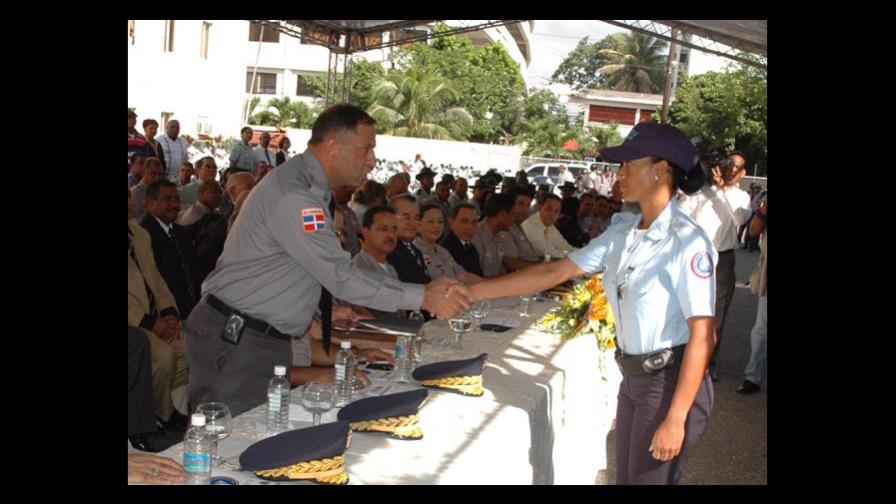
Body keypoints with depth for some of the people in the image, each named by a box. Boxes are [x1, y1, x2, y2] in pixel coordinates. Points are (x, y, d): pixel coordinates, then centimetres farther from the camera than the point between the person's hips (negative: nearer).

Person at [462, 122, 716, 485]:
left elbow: (702, 336, -19)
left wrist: (676, 419, -20)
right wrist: (474, 291, 1)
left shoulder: (687, 241, -18)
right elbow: (556, 272, 5)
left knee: (649, 477, 4)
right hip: (634, 376, 7)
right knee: (625, 477, 18)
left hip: (672, 381, -7)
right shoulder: (623, 233, 4)